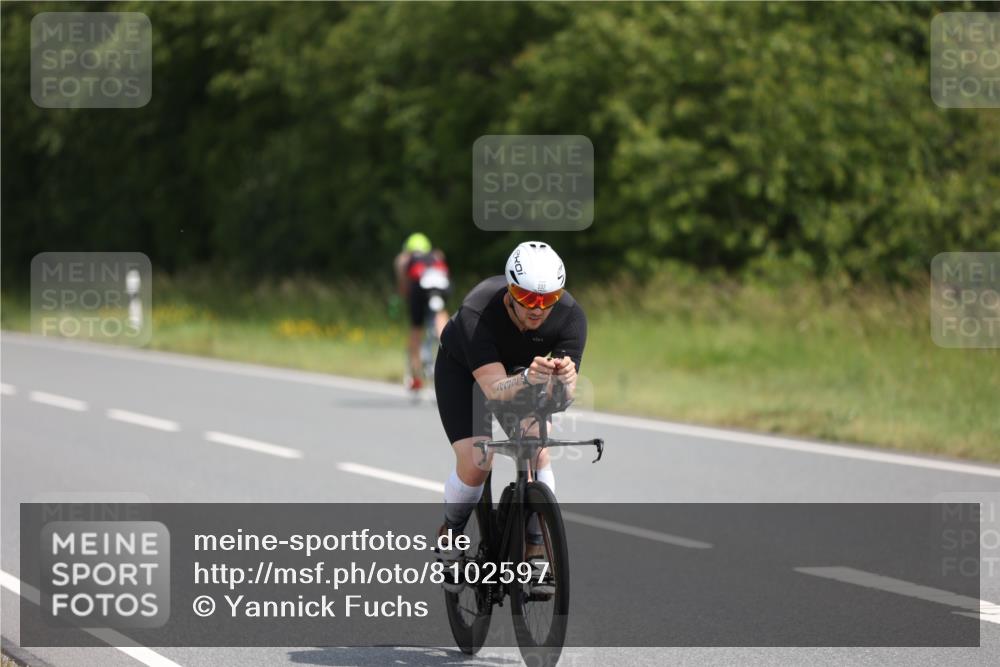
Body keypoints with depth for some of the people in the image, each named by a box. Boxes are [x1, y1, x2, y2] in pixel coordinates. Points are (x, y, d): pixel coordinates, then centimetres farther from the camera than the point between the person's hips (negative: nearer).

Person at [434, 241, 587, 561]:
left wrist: (564, 378, -59)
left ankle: (535, 547, -1)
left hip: (521, 368, 3)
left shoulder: (571, 315, -31)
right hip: (463, 369, -3)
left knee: (538, 452, -18)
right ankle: (451, 532, 11)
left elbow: (564, 396, -35)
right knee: (475, 463, -18)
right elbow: (495, 389, -46)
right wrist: (528, 379, -66)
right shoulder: (476, 313, -40)